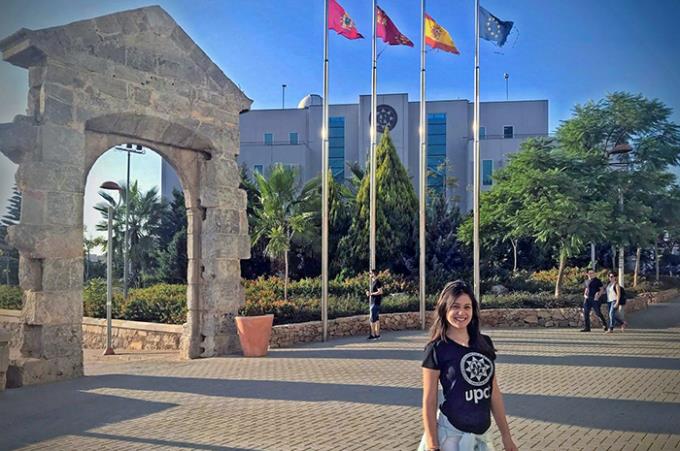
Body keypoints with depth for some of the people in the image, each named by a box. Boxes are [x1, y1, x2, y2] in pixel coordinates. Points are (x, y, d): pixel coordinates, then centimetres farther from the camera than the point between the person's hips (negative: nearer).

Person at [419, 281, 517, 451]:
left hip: (482, 433, 5)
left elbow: (494, 393, 8)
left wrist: (506, 435, 9)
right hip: (452, 433, -5)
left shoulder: (485, 343, 3)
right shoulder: (437, 349, -11)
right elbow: (429, 401, -10)